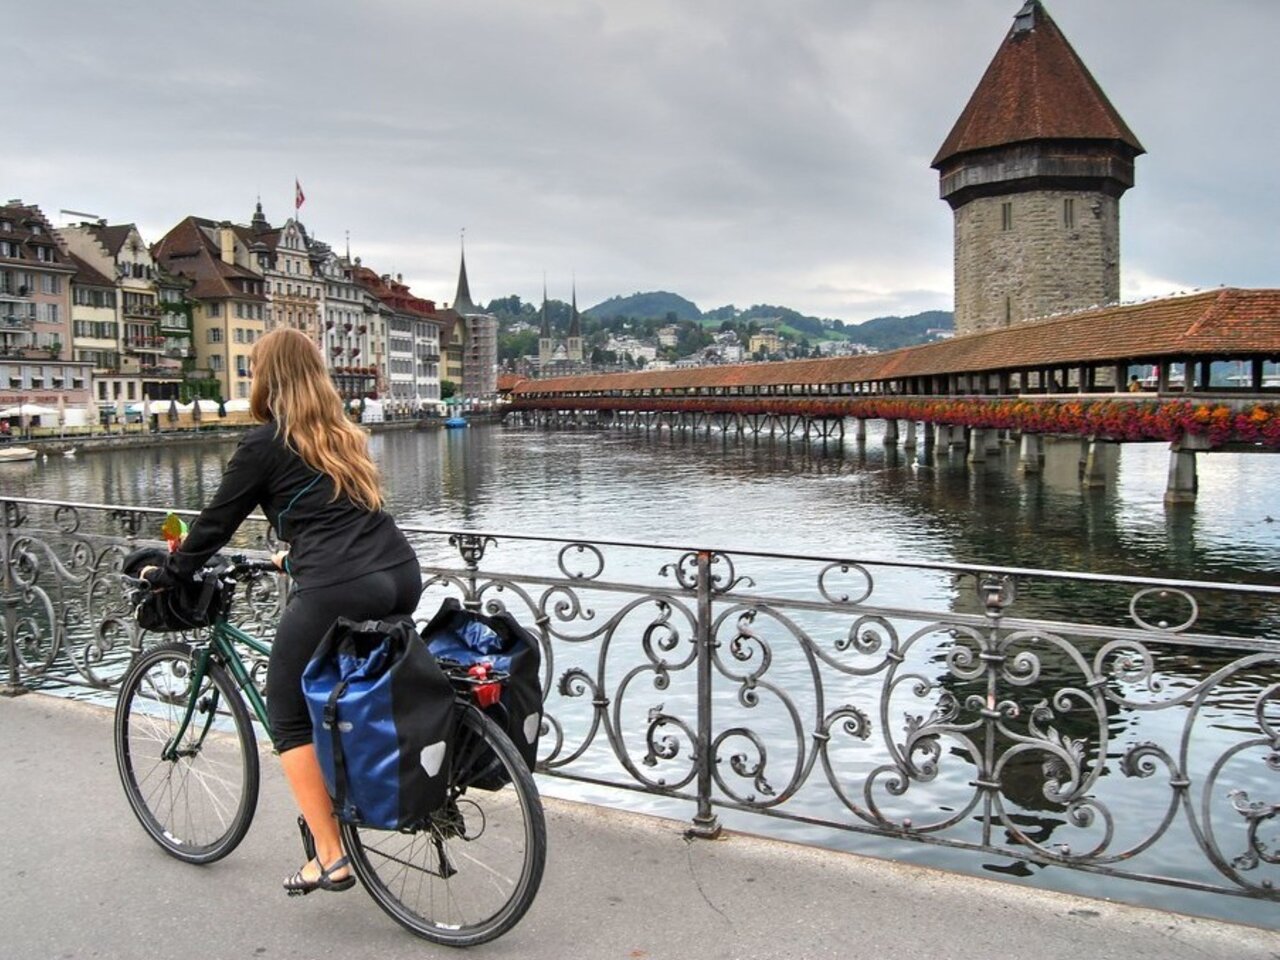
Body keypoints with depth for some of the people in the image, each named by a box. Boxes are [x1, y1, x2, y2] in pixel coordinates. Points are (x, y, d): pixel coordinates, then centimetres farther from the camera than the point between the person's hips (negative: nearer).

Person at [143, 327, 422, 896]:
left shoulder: (265, 443, 2)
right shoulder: (342, 433, 22)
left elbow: (216, 523, 8)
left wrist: (165, 575, 23)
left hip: (337, 590, -7)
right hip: (401, 576, 7)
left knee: (289, 716, 9)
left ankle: (330, 857, 8)